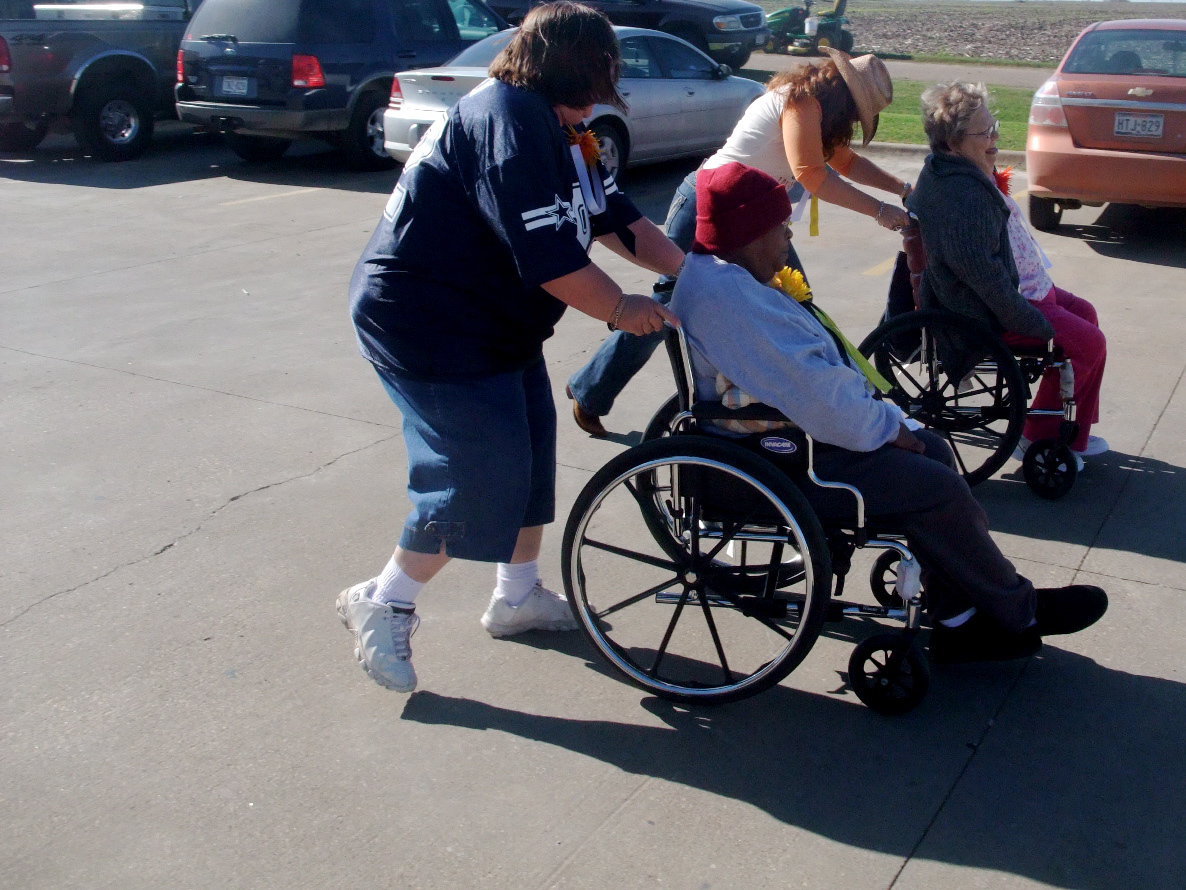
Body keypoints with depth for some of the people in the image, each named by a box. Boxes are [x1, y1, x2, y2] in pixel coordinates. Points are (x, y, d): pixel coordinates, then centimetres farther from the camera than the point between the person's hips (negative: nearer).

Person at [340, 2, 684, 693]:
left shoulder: (560, 130, 11)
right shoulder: (510, 120, -22)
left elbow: (616, 219, 13)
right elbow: (547, 253, -27)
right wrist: (620, 310, -14)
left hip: (497, 323, 11)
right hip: (425, 323, -11)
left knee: (529, 453, 14)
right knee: (483, 476, -10)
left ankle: (520, 596, 31)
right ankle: (383, 605, 7)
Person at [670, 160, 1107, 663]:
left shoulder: (724, 275, 11)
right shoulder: (725, 295, -25)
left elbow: (812, 366, 16)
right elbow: (810, 391, -29)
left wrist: (883, 419, 6)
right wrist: (886, 428, -14)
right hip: (785, 464, -12)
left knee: (932, 451, 10)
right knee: (938, 488, -10)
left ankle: (957, 621, 12)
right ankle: (1019, 612, 13)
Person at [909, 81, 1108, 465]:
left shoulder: (965, 175, 7)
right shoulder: (960, 193, -29)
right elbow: (980, 269, -31)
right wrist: (1031, 322, -24)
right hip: (986, 312, -12)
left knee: (1084, 313, 21)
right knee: (1088, 343, -7)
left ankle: (1074, 435, 27)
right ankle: (1038, 441, 9)